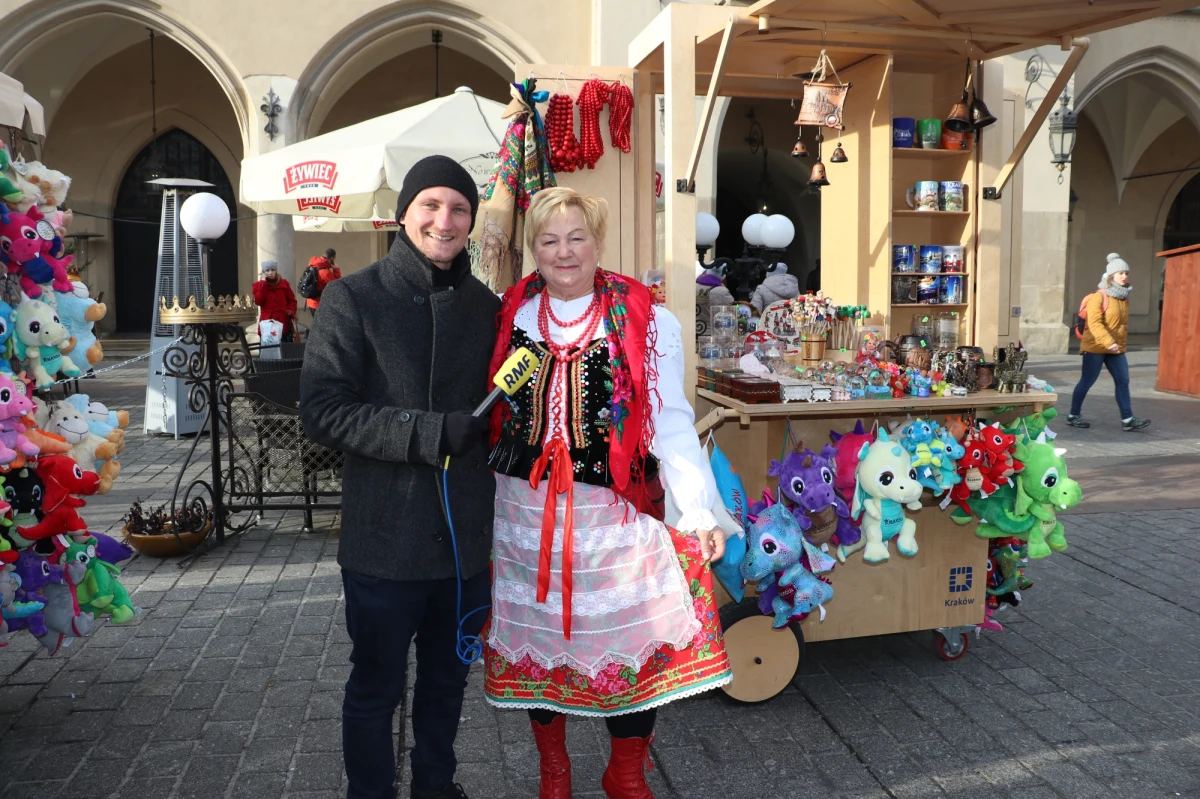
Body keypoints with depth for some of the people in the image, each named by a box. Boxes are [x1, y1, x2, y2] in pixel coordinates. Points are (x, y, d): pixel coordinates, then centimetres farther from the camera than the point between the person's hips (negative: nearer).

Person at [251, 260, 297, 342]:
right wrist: (263, 283, -7)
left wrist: (291, 310, -6)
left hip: (283, 322, 2)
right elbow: (258, 301, -9)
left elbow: (292, 300, 14)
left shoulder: (283, 283, 10)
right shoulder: (258, 285, 6)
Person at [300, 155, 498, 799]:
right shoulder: (354, 298, -7)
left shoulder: (485, 306, 5)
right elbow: (322, 410, -14)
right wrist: (425, 433, -22)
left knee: (447, 680, 21)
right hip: (384, 536, -4)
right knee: (375, 688, 13)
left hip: (467, 536, 4)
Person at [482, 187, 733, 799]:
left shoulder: (645, 323, -5)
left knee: (635, 640, 2)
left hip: (616, 514, -2)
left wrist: (699, 511, -17)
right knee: (537, 634, 14)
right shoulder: (510, 316, 4)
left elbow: (670, 423, -7)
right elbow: (488, 414, 11)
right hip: (525, 513, 3)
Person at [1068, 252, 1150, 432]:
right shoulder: (1099, 297, -13)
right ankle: (1073, 415, 13)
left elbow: (1124, 323, 19)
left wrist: (1121, 343, 18)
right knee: (1087, 382, 1)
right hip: (1095, 348, -7)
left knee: (1123, 381, 2)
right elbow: (1094, 323, -23)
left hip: (1116, 349, 7)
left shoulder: (1125, 298, 10)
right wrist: (1109, 342, -32)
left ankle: (1127, 419, 4)